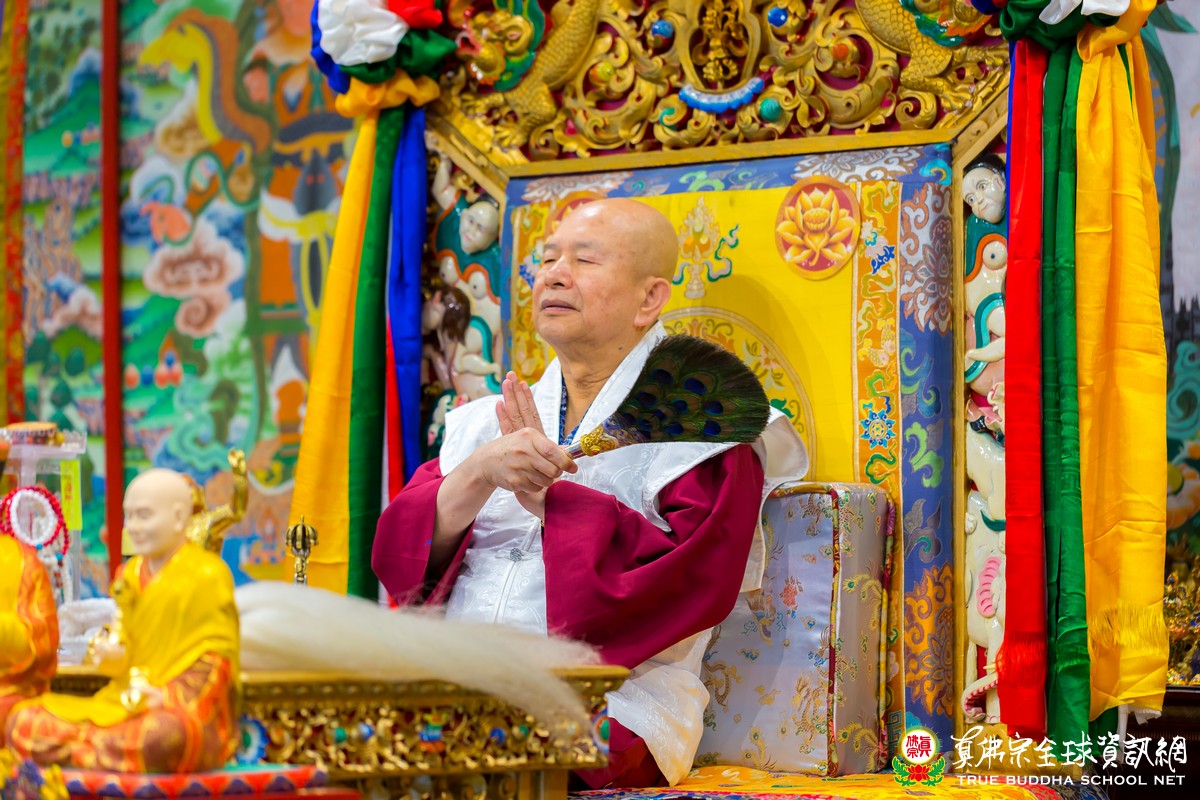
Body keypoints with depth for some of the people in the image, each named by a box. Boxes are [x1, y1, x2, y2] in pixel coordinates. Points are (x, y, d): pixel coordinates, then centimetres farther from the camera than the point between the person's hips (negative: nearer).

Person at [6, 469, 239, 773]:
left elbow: (216, 659, -8)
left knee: (163, 734, -45)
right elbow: (124, 643, 17)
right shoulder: (132, 574, 15)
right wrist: (111, 654, -6)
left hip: (189, 711, -7)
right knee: (22, 721, -10)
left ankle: (72, 750, -23)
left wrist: (171, 697, -20)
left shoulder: (207, 576, -5)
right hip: (128, 705, 7)